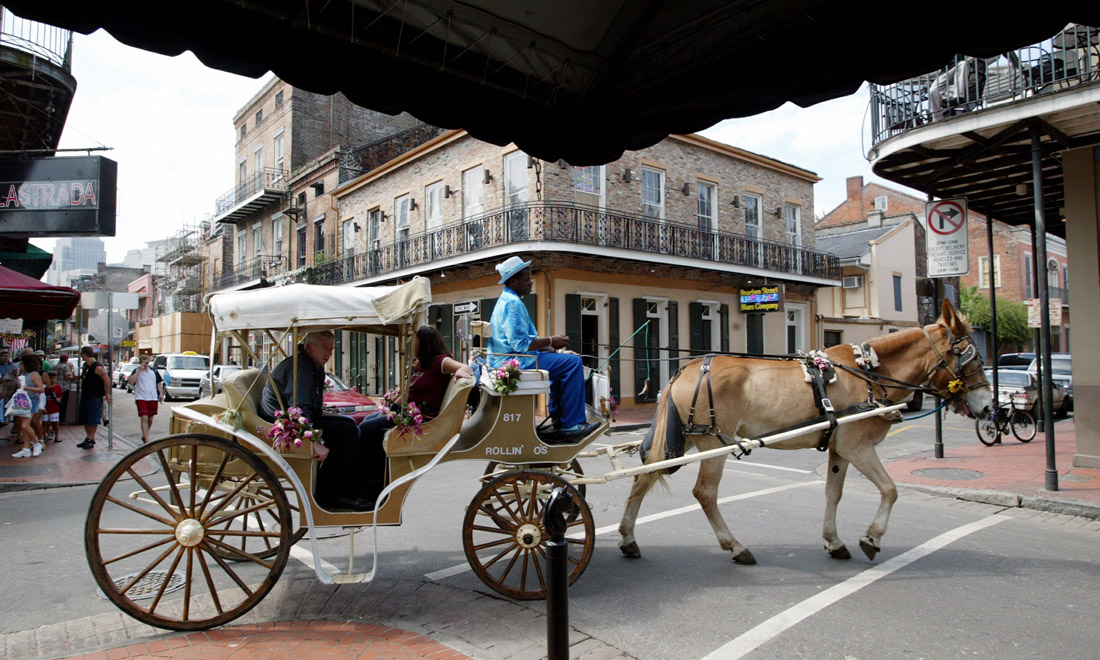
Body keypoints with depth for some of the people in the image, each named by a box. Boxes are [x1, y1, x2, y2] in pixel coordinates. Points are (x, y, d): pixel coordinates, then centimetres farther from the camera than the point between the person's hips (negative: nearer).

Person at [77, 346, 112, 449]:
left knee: (93, 420, -3)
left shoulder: (97, 367, -16)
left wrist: (107, 394, -18)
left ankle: (91, 439, 4)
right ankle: (89, 438, 24)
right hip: (85, 397, 9)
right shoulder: (86, 366, 13)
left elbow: (107, 379, -19)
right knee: (85, 420, 14)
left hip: (95, 398, -9)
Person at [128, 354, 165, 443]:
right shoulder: (136, 371, 0)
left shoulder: (154, 371, 12)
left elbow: (159, 383, 17)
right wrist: (139, 370, -17)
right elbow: (130, 381, -16)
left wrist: (161, 393, 6)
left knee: (150, 419, 13)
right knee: (144, 418, -13)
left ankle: (144, 436, 34)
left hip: (153, 398, 4)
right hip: (141, 398, -4)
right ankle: (146, 440, -15)